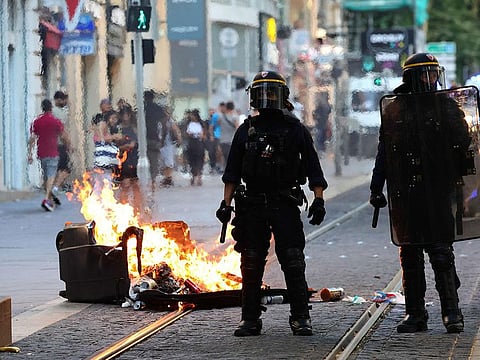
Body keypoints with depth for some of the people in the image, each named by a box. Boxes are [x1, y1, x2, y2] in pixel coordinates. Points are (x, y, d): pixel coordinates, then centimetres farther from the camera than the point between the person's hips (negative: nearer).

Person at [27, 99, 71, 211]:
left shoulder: (36, 122, 3)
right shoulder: (56, 122, -4)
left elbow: (32, 139, -2)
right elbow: (64, 137, 0)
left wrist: (30, 154, 0)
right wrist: (68, 147, 18)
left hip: (41, 154, 4)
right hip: (53, 153, -4)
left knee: (46, 177, 16)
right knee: (51, 176, -9)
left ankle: (50, 199, 24)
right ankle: (46, 199, -26)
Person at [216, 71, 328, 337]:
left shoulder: (295, 129, 4)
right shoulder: (246, 130, 10)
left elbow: (313, 168, 4)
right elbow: (232, 172, 12)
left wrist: (318, 200, -5)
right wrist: (226, 203, 5)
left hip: (285, 205, -2)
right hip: (252, 206, 2)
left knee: (293, 264, -5)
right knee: (251, 265, 4)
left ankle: (300, 317, 0)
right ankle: (250, 319, 10)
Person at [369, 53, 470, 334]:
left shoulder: (447, 106, 5)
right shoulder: (394, 109, 9)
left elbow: (463, 144, 3)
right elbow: (383, 153, 14)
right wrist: (376, 188, 11)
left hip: (437, 189, -2)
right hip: (404, 192, 2)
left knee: (441, 251, -6)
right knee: (410, 253, 6)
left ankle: (451, 310, -3)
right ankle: (415, 313, 13)